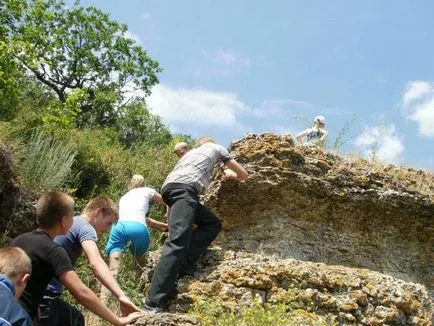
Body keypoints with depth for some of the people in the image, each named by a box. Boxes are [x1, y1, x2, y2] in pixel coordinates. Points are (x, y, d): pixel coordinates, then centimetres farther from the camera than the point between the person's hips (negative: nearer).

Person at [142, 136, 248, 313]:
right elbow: (244, 175, 33)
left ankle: (182, 264, -3)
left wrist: (170, 220, 42)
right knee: (177, 241, -20)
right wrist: (231, 174, 55)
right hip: (184, 188, -7)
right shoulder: (216, 148, 29)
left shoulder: (190, 152, 42)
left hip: (169, 186, 7)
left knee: (213, 224, 16)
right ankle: (152, 304, -31)